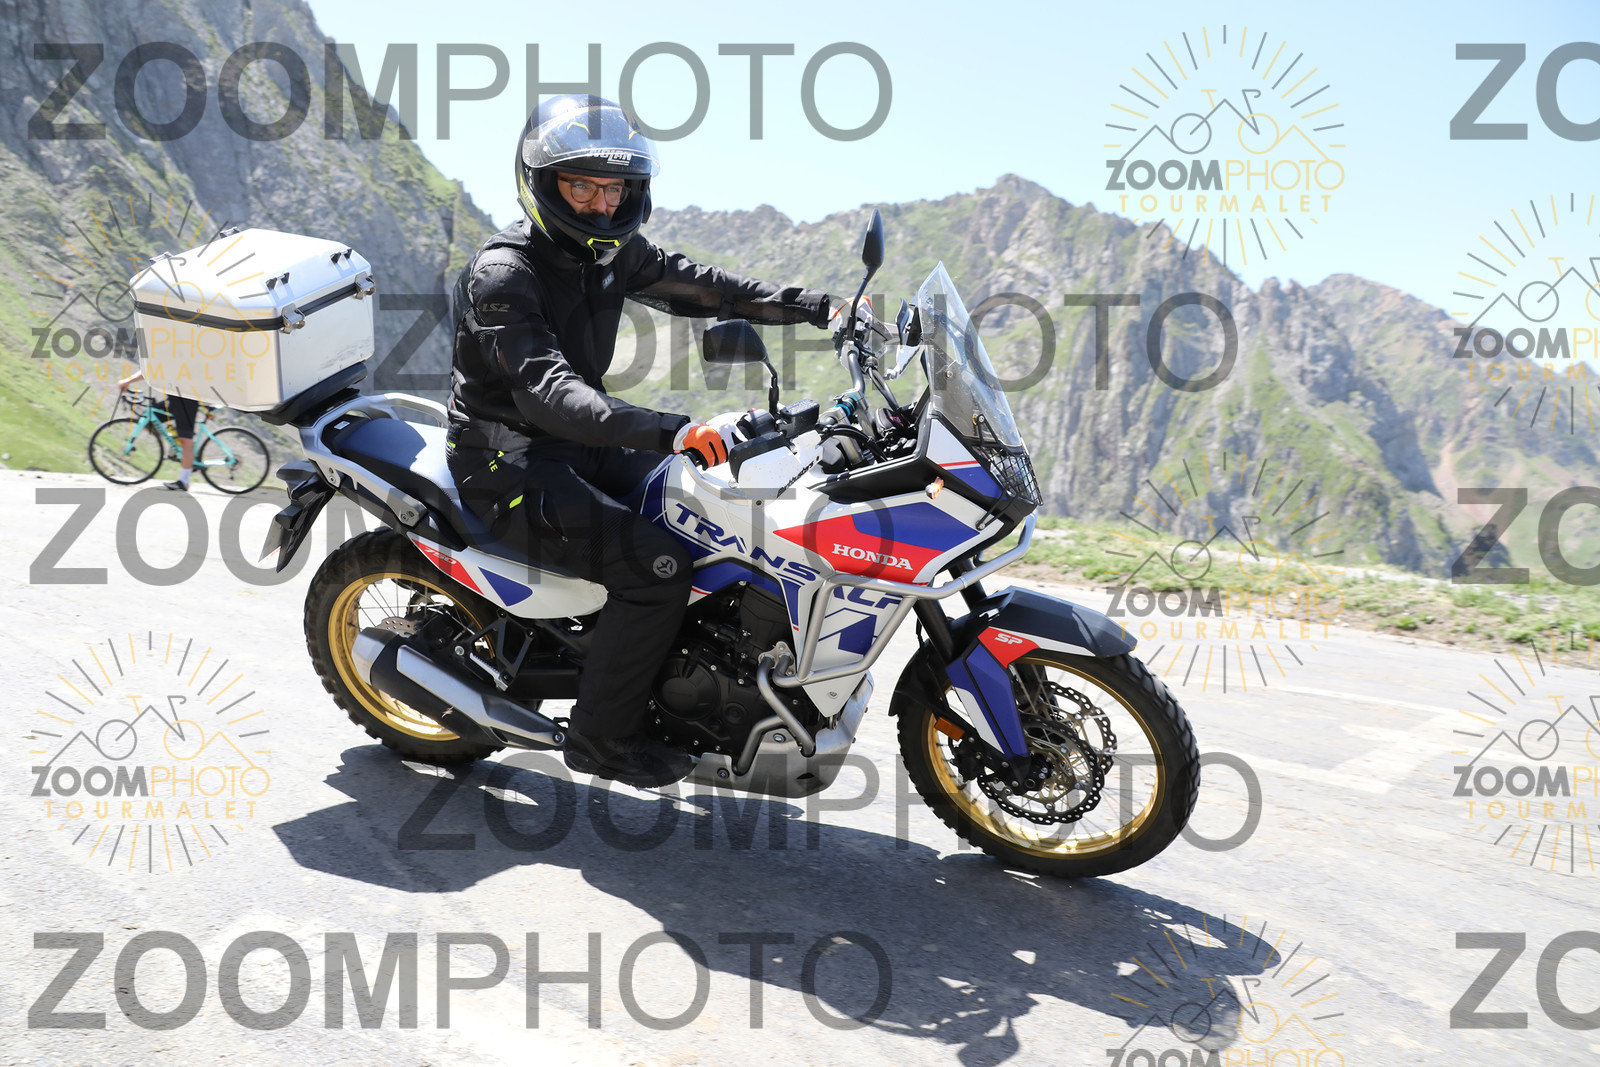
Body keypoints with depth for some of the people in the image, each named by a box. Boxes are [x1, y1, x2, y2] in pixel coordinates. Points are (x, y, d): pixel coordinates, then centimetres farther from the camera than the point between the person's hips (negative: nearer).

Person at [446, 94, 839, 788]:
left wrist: (815, 305, 1)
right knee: (658, 565, -24)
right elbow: (547, 392, -35)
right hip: (511, 465, -9)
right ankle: (601, 737, -5)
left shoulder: (608, 250, 4)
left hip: (579, 445, 9)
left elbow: (694, 286, 10)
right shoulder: (502, 276, -22)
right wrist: (667, 431, -49)